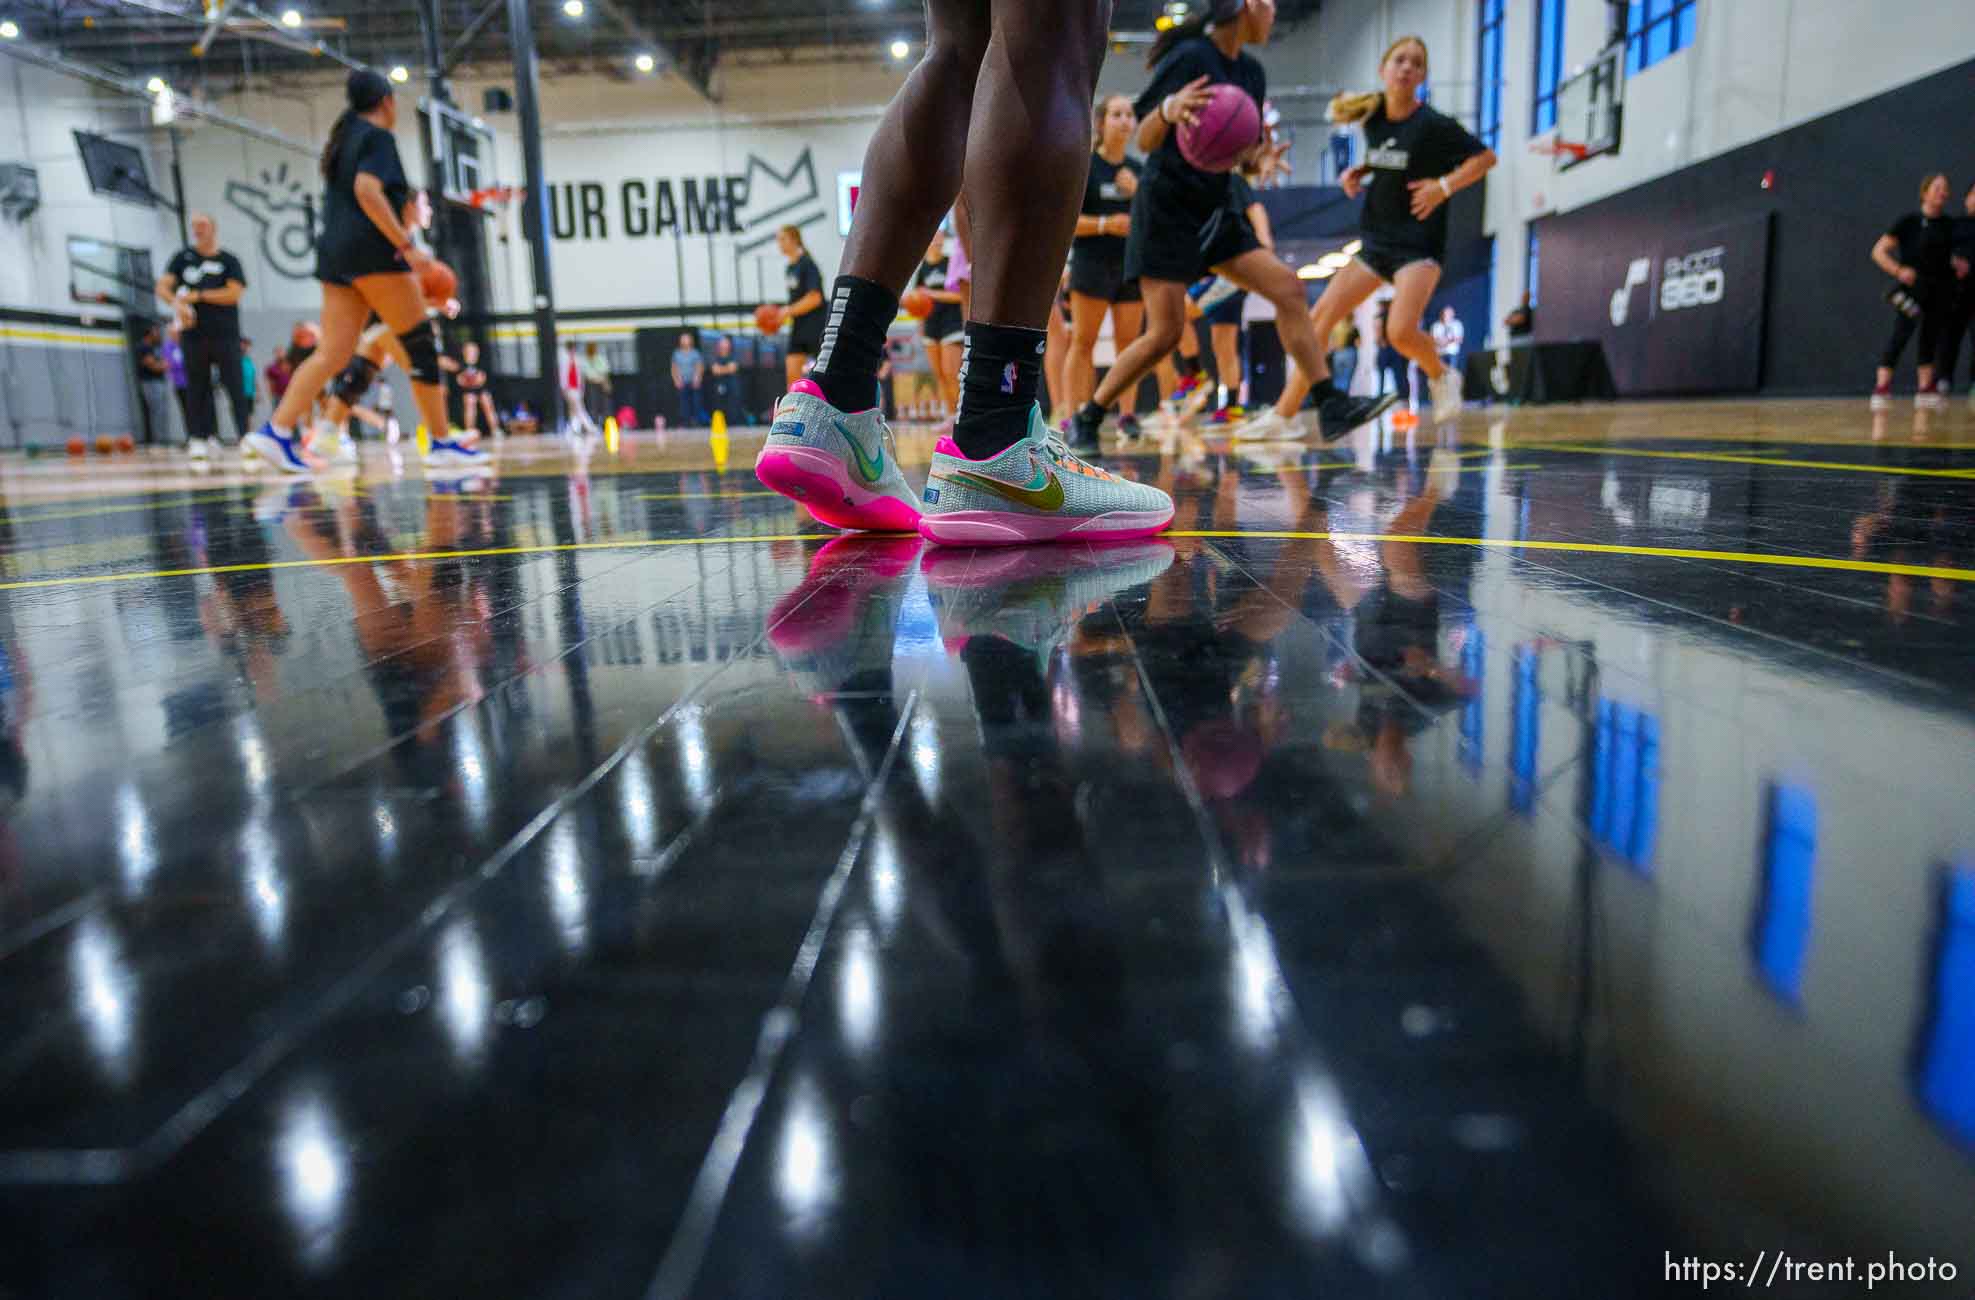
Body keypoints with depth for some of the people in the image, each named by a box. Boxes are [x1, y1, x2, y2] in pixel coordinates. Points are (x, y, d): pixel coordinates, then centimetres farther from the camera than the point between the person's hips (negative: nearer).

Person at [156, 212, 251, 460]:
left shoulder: (229, 261, 6)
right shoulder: (182, 257, 12)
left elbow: (234, 293, -7)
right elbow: (163, 287, 5)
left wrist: (197, 295, -10)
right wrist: (176, 302, -15)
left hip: (225, 334, -2)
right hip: (193, 334, 2)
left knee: (235, 388, -6)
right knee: (197, 388, 5)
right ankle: (199, 438, 9)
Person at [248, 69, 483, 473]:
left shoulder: (343, 140, 25)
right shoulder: (378, 136, -2)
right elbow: (367, 191, -18)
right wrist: (407, 245, -22)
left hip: (334, 251, 9)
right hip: (371, 249, -8)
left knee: (332, 353, 1)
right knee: (422, 343, -4)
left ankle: (276, 431, -10)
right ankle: (443, 444, -5)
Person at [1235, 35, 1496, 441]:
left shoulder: (1433, 124, -11)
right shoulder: (1373, 117, 5)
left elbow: (1485, 156, -5)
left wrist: (1445, 186, -18)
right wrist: (1357, 174, 5)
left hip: (1419, 243, -6)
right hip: (1376, 239, 6)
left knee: (1401, 332, -25)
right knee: (1319, 318, -3)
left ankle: (1441, 377, 9)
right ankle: (1281, 416, 0)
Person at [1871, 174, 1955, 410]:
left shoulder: (1950, 224, 11)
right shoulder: (1909, 221, -3)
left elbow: (1951, 253, 25)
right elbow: (1878, 252, -7)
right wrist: (1899, 270, -20)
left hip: (1941, 291, 5)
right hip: (1913, 287, -5)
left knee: (1931, 337, 9)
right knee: (1901, 333, -21)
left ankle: (1925, 390, 15)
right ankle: (1881, 387, -24)